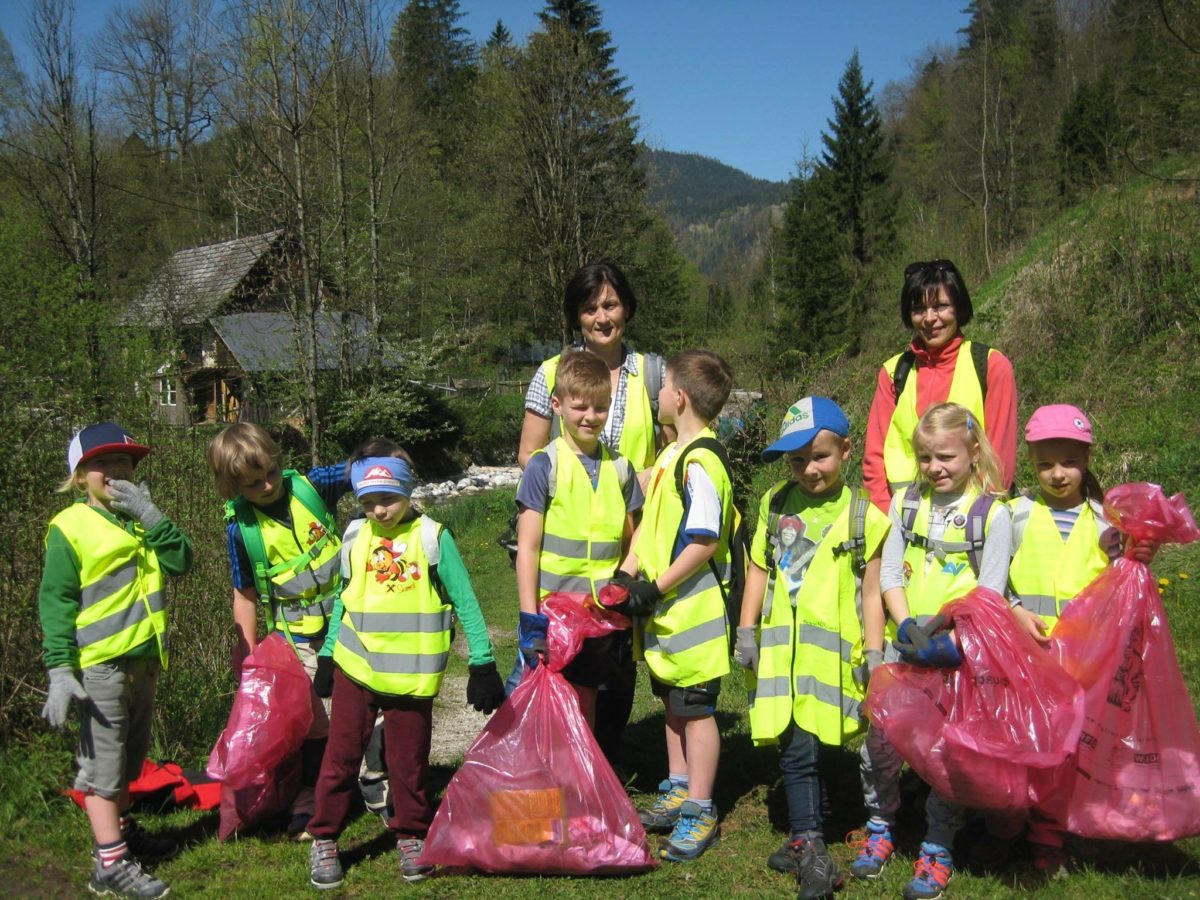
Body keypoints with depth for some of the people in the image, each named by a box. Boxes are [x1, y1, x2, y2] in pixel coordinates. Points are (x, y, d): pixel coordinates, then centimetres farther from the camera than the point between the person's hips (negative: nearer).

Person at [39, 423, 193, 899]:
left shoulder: (139, 519, 10)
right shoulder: (69, 528, -8)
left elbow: (180, 562, -3)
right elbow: (56, 601, -11)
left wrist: (151, 516, -14)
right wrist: (60, 669, -17)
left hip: (143, 658, 7)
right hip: (99, 663, -7)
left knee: (130, 754, 21)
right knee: (103, 761, 0)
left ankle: (118, 828, 38)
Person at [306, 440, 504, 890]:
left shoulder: (433, 537, -9)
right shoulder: (356, 536, 2)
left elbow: (465, 603, -6)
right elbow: (344, 600, 13)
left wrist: (482, 665, -8)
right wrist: (326, 655, 13)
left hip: (410, 676, -2)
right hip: (355, 668, 3)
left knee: (408, 761, 9)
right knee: (340, 757, 7)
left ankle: (412, 837, 27)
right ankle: (323, 840, 21)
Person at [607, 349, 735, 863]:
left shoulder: (700, 463, -20)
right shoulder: (671, 454, 10)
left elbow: (704, 542, -24)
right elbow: (650, 520, 14)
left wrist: (656, 588, -19)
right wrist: (627, 574, 3)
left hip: (693, 609, -9)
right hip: (663, 610, 9)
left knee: (696, 708, 2)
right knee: (673, 702, 19)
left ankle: (699, 812, 13)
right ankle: (678, 790, 34)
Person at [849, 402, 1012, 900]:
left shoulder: (992, 514, -6)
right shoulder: (906, 502, 5)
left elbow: (989, 593, -9)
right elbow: (889, 571, 3)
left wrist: (949, 642, -19)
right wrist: (906, 627, -11)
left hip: (960, 654, -3)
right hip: (905, 648, 3)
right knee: (880, 741, 3)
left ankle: (937, 850, 18)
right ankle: (879, 829, 24)